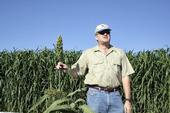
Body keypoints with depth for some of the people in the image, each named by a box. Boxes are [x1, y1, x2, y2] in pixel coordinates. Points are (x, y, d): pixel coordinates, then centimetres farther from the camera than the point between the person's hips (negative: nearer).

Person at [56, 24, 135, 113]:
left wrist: (128, 100, 2)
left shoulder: (120, 53, 12)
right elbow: (75, 73, 5)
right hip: (95, 95, -1)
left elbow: (125, 77, 9)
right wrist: (67, 68, -19)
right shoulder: (88, 53, 9)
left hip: (115, 96, 2)